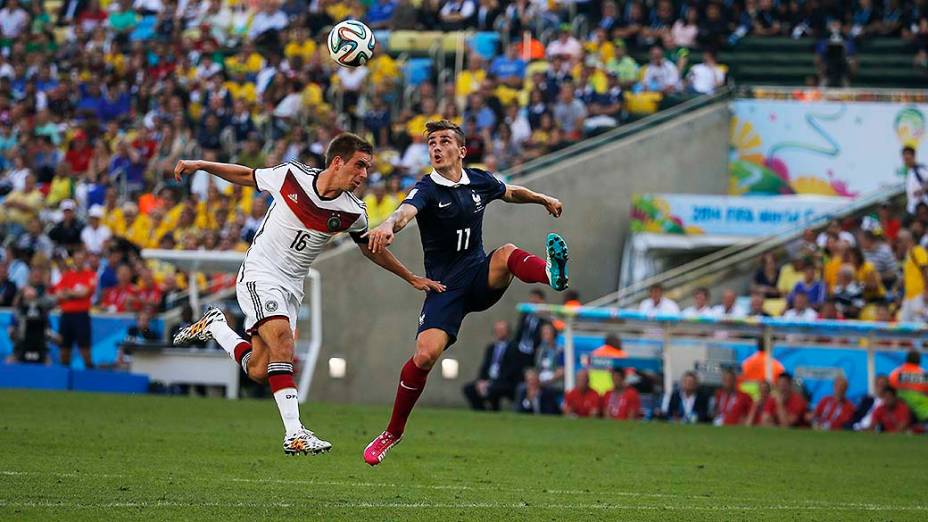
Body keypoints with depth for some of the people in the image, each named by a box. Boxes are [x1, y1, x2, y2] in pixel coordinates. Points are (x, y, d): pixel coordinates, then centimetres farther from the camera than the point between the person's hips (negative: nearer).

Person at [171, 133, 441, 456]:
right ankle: (294, 434, -29)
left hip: (291, 285, 4)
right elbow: (247, 176, 6)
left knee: (259, 372, -3)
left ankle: (215, 327, 26)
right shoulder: (290, 176, -11)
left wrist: (411, 278, 16)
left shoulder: (353, 213, -5)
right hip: (259, 274, -4)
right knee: (282, 338, -26)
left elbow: (372, 249, 13)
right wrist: (201, 165, 1)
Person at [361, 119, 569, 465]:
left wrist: (543, 199, 42)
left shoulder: (479, 182, 5)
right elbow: (406, 211, -34)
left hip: (480, 277, 3)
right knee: (426, 354, -19)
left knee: (507, 254, -30)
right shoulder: (427, 190, -10)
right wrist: (388, 226, -57)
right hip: (445, 286, -3)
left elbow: (511, 192, 30)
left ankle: (552, 274, -64)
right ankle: (393, 433, -2)